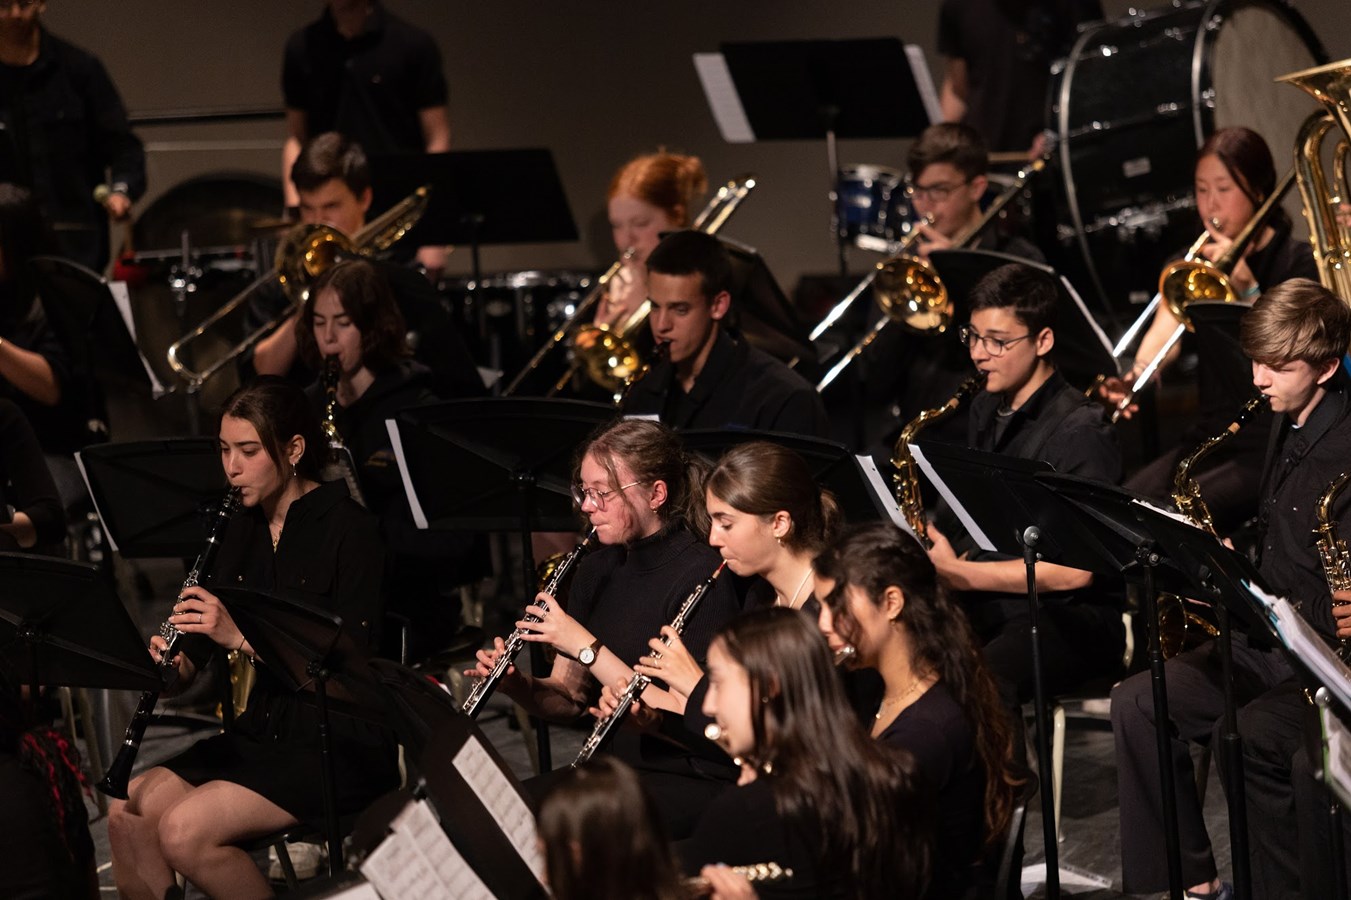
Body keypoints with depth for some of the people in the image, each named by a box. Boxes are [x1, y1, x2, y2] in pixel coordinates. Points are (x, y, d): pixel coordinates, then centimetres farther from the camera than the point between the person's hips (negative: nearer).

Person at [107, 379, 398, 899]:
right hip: (263, 731, 7)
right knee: (128, 811, -15)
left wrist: (241, 637, -27)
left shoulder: (348, 528, -10)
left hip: (341, 744, -7)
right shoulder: (244, 529, 10)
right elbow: (198, 656, 13)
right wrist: (172, 664, -11)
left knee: (185, 829, -24)